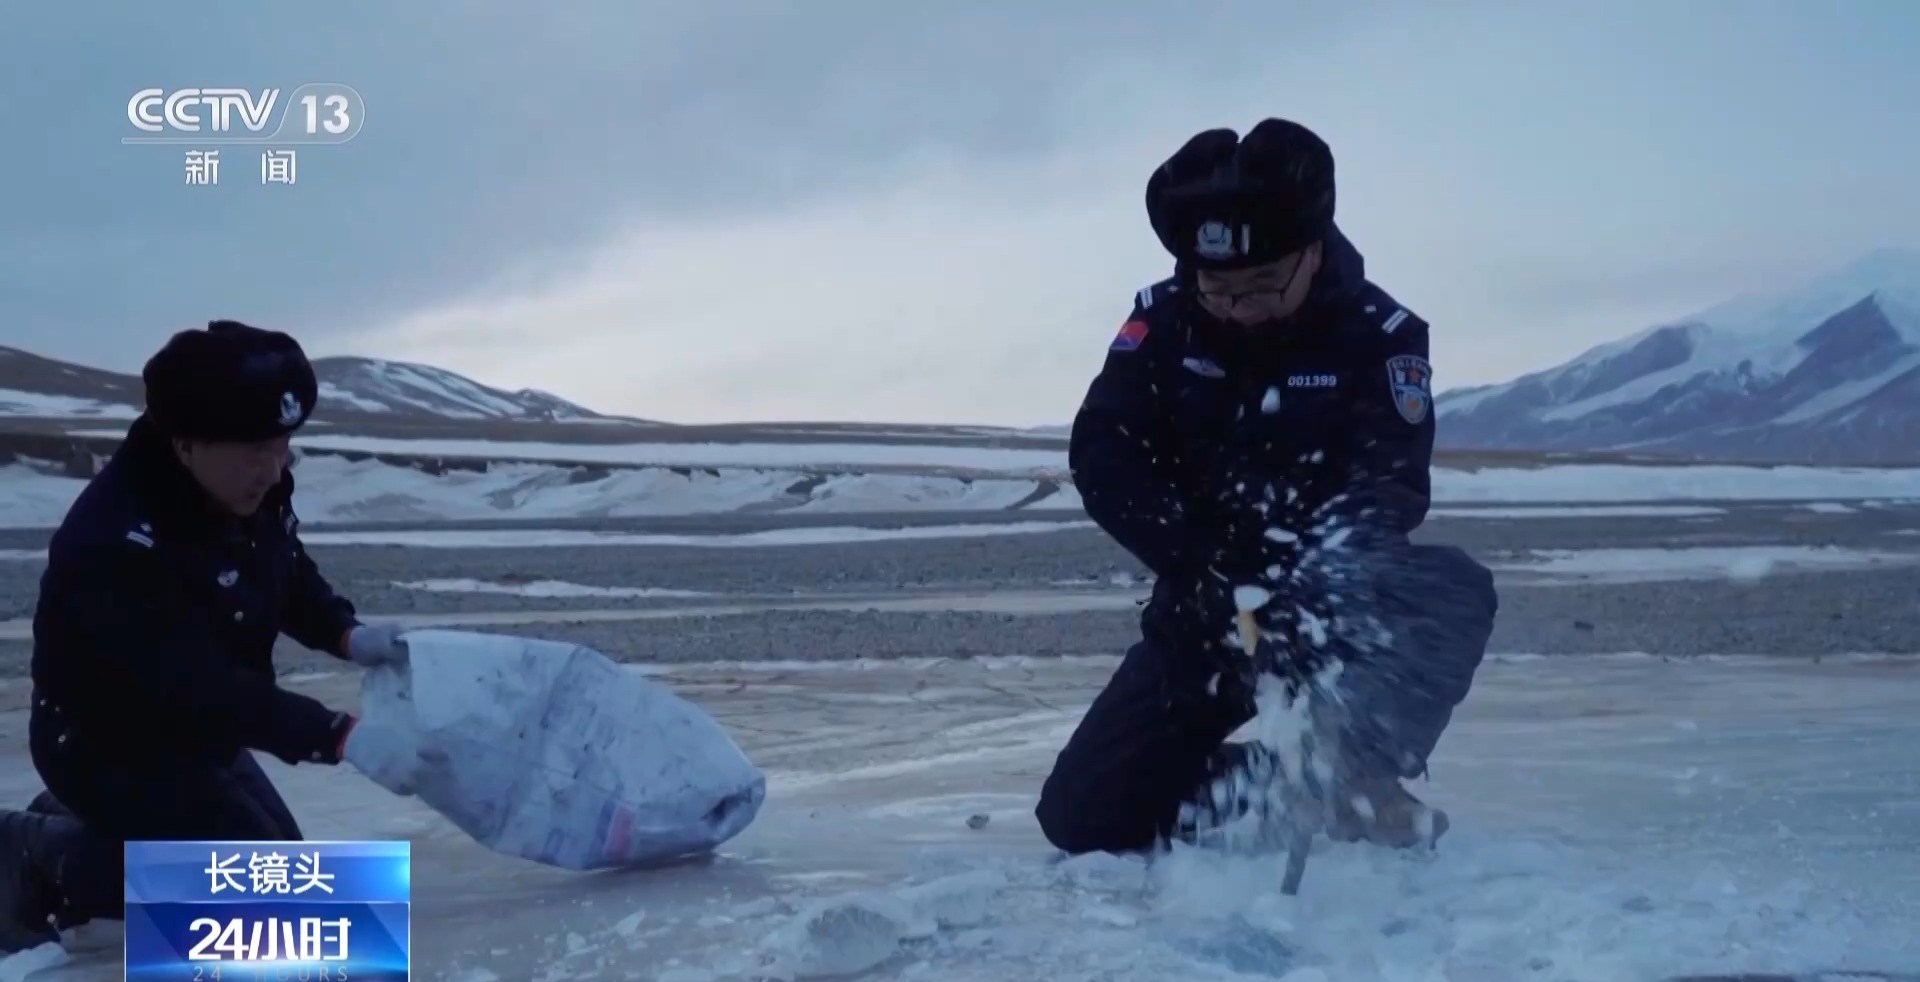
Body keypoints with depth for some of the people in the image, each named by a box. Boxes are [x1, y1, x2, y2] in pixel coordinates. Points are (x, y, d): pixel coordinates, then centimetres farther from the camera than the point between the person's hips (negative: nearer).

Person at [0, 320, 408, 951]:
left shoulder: (255, 491, -10)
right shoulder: (117, 542, -36)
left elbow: (287, 573, 10)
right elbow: (202, 688, -39)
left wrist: (345, 633, -10)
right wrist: (337, 735, -44)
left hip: (190, 727, 9)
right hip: (105, 744, -9)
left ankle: (83, 826, 24)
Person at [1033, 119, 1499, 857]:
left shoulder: (1380, 332, -12)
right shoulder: (1165, 320, -6)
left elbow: (1388, 491, -22)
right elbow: (1102, 457, -14)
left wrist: (1306, 586, -42)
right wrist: (1200, 567, -29)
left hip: (1334, 600, -2)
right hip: (1204, 606, 2)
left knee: (1455, 592, -33)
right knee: (1083, 818, -7)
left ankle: (1361, 767, -13)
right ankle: (1241, 779, 18)